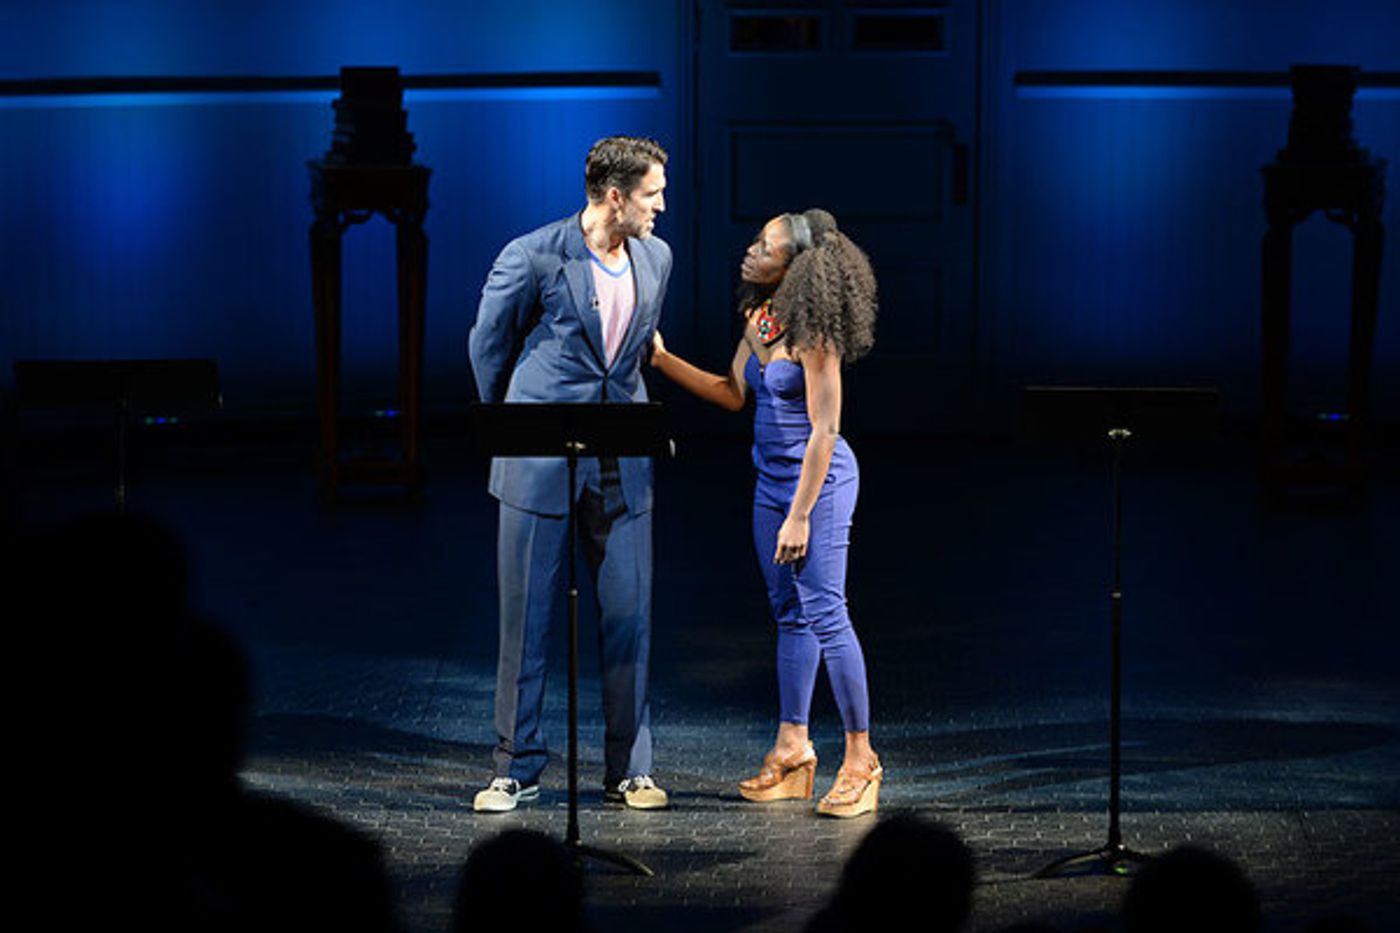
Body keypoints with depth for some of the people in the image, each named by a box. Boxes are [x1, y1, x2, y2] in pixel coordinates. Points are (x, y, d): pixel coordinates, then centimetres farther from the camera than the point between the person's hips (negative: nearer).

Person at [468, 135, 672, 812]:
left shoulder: (655, 259, 5)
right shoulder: (533, 257, -11)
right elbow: (487, 344, 4)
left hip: (621, 468, 4)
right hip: (541, 463, -4)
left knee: (629, 617, 3)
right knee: (527, 617, 2)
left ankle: (628, 770, 12)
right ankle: (518, 769, 11)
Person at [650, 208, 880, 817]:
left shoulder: (813, 334, -19)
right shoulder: (760, 318, 5)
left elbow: (824, 430, -20)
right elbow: (733, 394, 16)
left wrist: (800, 515, -19)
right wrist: (663, 361, 9)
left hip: (819, 480, -9)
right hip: (772, 479, 9)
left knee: (825, 614, -8)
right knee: (790, 614, 12)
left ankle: (860, 760, -1)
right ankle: (792, 749, 19)